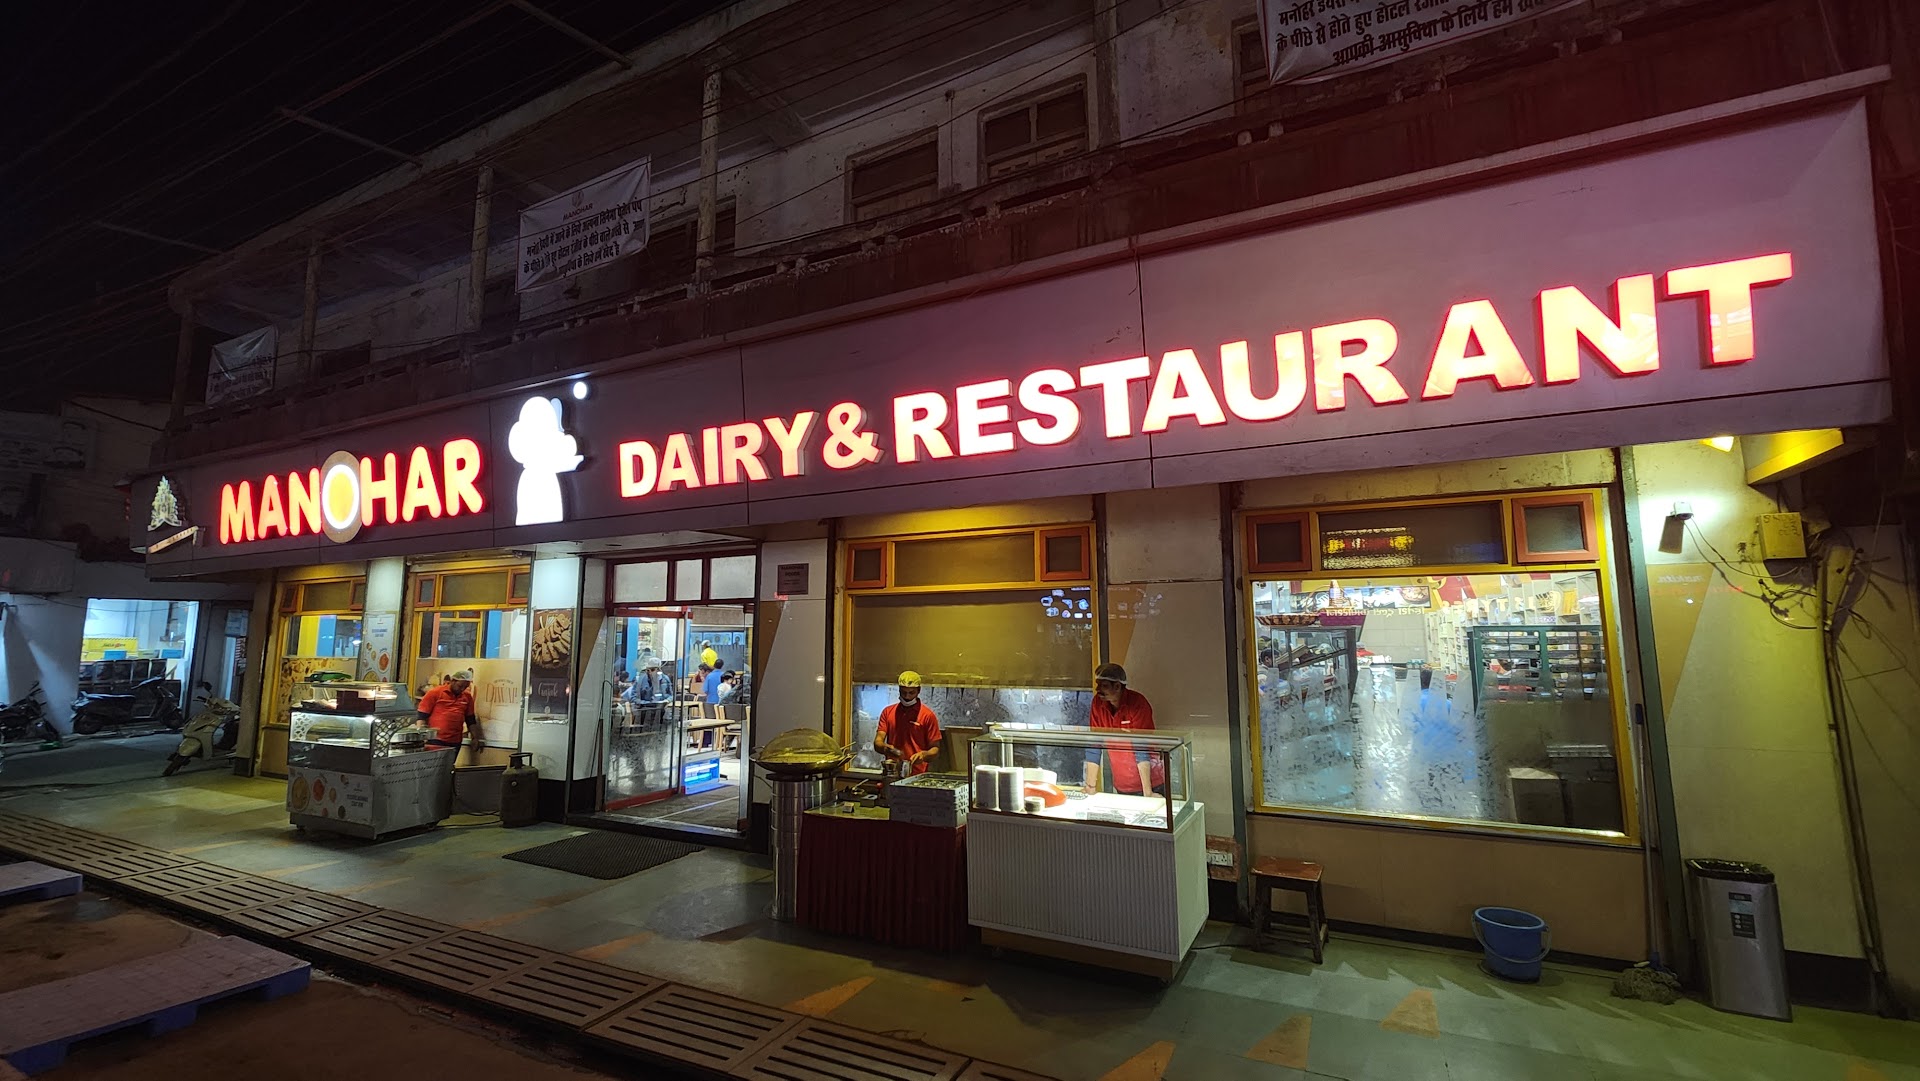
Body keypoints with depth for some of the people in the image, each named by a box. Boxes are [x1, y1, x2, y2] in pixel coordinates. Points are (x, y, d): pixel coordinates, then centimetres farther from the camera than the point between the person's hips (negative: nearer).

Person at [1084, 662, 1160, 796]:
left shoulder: (1138, 703, -18)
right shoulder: (1098, 702, -6)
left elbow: (1142, 751, -21)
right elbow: (1093, 748, -2)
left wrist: (1147, 792, -24)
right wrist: (1091, 787, -2)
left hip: (1151, 784, -4)